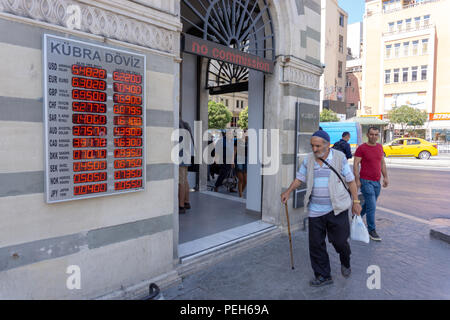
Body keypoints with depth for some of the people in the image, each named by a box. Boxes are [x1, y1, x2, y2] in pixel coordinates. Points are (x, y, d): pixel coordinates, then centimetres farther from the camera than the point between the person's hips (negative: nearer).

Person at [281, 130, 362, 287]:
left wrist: (356, 201, 1)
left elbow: (351, 180, 2)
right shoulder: (308, 159, 5)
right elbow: (300, 178, 13)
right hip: (315, 211, 3)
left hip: (337, 209, -3)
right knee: (316, 244, 4)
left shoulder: (339, 157, -2)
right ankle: (323, 276, 21)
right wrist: (288, 192, 1)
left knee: (339, 241, 4)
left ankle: (345, 264, 38)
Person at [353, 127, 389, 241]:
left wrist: (385, 177, 11)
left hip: (377, 182, 7)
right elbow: (355, 164, -10)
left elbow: (382, 163, 17)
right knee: (371, 207, -6)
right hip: (366, 181, -6)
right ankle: (372, 230, 6)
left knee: (369, 204, 17)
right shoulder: (361, 148, -9)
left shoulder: (380, 147, 11)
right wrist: (357, 180, -16)